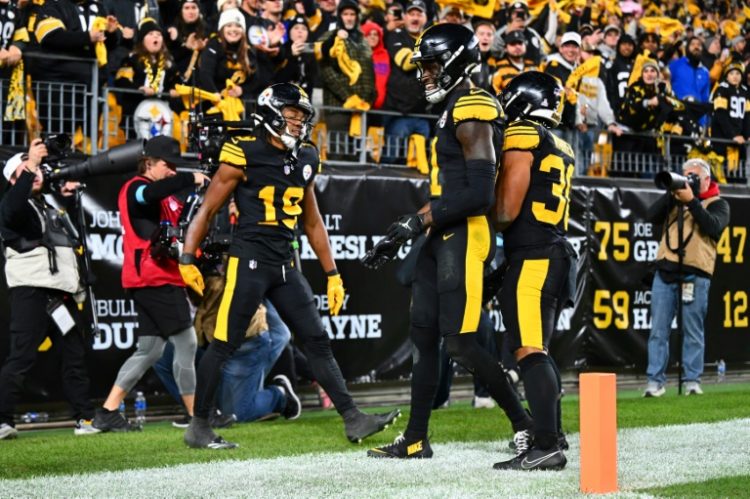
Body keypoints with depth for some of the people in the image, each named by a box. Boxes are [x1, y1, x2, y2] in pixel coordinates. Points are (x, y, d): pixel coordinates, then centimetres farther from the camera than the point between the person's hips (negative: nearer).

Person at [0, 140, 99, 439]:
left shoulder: (49, 207, 25)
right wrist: (29, 164, -34)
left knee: (75, 354, 8)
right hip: (31, 291, -8)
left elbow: (66, 244, 36)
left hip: (61, 292, 8)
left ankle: (85, 418, 13)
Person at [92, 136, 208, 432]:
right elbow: (152, 194, -33)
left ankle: (107, 413, 10)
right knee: (185, 342, -8)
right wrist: (191, 179, -31)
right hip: (154, 279, -10)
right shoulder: (136, 188, -8)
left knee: (150, 349, 10)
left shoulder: (165, 196, 24)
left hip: (165, 278, 10)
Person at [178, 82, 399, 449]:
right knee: (224, 345, -3)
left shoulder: (304, 159, 11)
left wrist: (332, 274, 18)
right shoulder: (245, 154, -9)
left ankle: (353, 419, 3)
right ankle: (198, 427, 7)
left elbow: (313, 223, 20)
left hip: (284, 264, 7)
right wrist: (187, 258, -11)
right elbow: (208, 209, -4)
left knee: (317, 341, 3)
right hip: (249, 260, -7)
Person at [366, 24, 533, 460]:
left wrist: (422, 220, -17)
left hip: (465, 235, -10)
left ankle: (525, 424, 1)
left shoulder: (472, 114, -15)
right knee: (424, 336, 10)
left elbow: (479, 193, -21)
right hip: (444, 237, 10)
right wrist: (421, 223, 21)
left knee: (460, 342, -10)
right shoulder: (454, 110, 16)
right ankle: (416, 439, 16)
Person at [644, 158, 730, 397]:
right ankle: (655, 381, -1)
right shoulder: (676, 198, 20)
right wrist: (673, 193, -4)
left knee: (693, 332, -1)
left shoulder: (717, 204, 10)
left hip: (695, 274, -3)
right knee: (659, 330, -1)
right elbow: (653, 214, 5)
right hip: (665, 272, 3)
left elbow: (713, 227, -9)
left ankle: (692, 381, 2)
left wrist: (691, 201, -13)